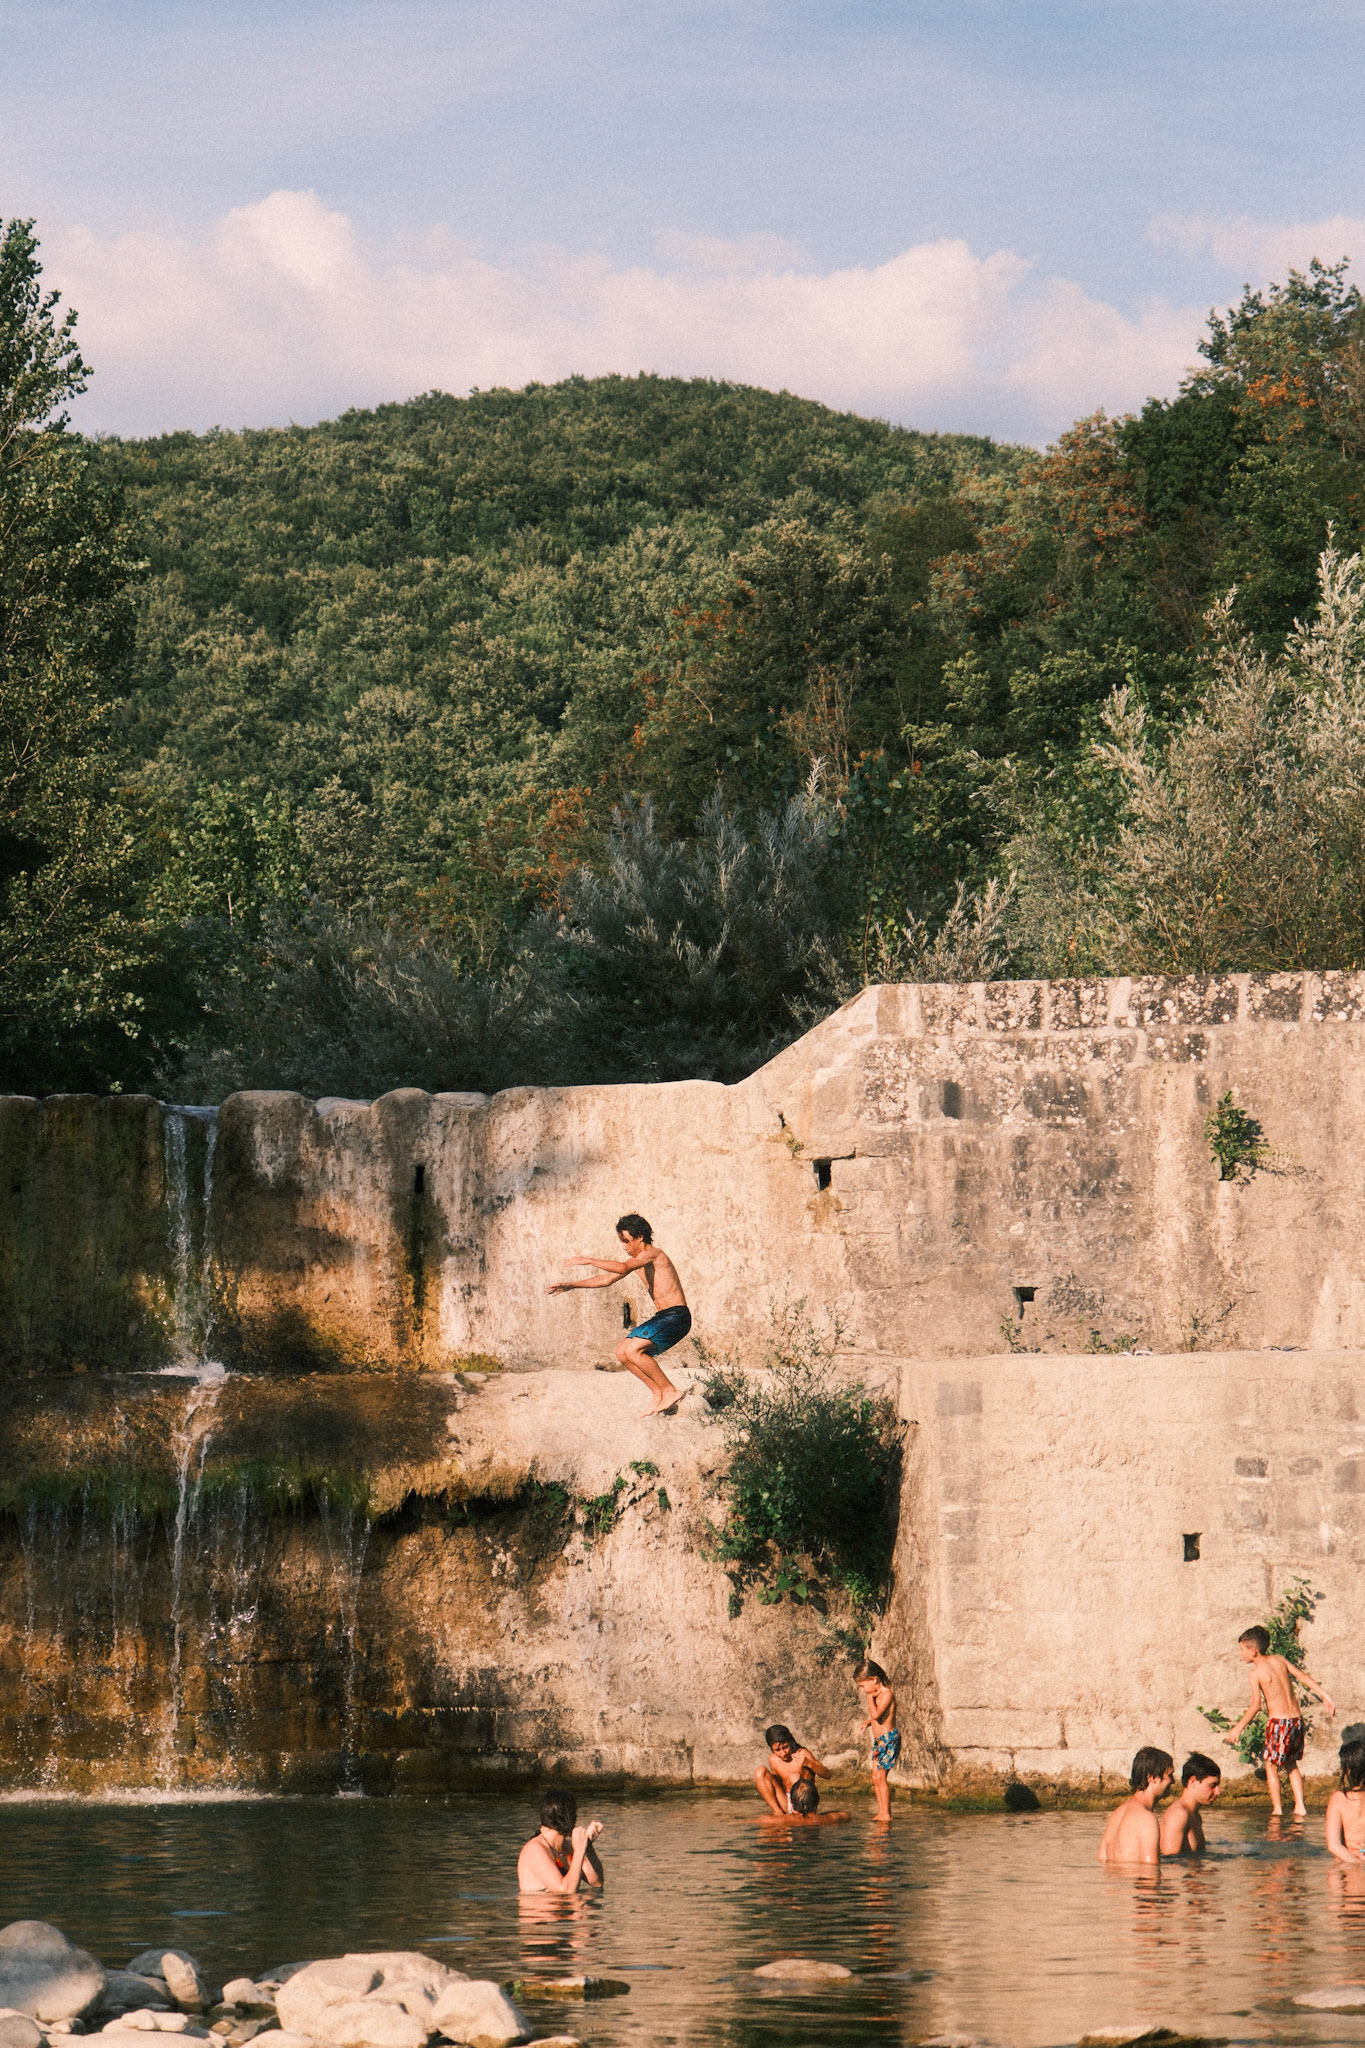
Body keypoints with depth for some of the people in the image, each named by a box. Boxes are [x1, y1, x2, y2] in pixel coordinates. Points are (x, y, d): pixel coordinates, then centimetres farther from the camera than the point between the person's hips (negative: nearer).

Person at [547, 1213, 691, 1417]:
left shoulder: (652, 1254, -14)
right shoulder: (636, 1259, 16)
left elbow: (622, 1268, -30)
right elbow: (607, 1280, 23)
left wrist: (587, 1260, -26)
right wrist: (570, 1285, 18)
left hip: (676, 1317, -10)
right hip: (661, 1318, 10)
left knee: (632, 1350, -22)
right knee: (622, 1352, 4)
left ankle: (670, 1391, -12)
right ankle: (659, 1395, 7)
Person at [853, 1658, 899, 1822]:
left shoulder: (887, 1694, -16)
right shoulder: (876, 1695, 12)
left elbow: (876, 1714, -29)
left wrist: (870, 1697, -16)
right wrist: (866, 1723, 7)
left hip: (888, 1739, -10)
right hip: (879, 1740, 10)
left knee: (880, 1776, -10)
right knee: (875, 1777, 9)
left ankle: (886, 1814, -6)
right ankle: (881, 1812, 13)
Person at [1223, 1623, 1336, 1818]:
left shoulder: (1256, 1672, -9)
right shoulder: (1280, 1661, 8)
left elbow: (1256, 1705, -14)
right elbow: (1305, 1678, 8)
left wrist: (1238, 1728, -8)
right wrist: (1325, 1698, 13)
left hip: (1278, 1721, -7)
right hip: (1296, 1719, 7)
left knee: (1271, 1766, 9)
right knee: (1291, 1764, 21)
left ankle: (1277, 1808, 7)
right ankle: (1300, 1806, 16)